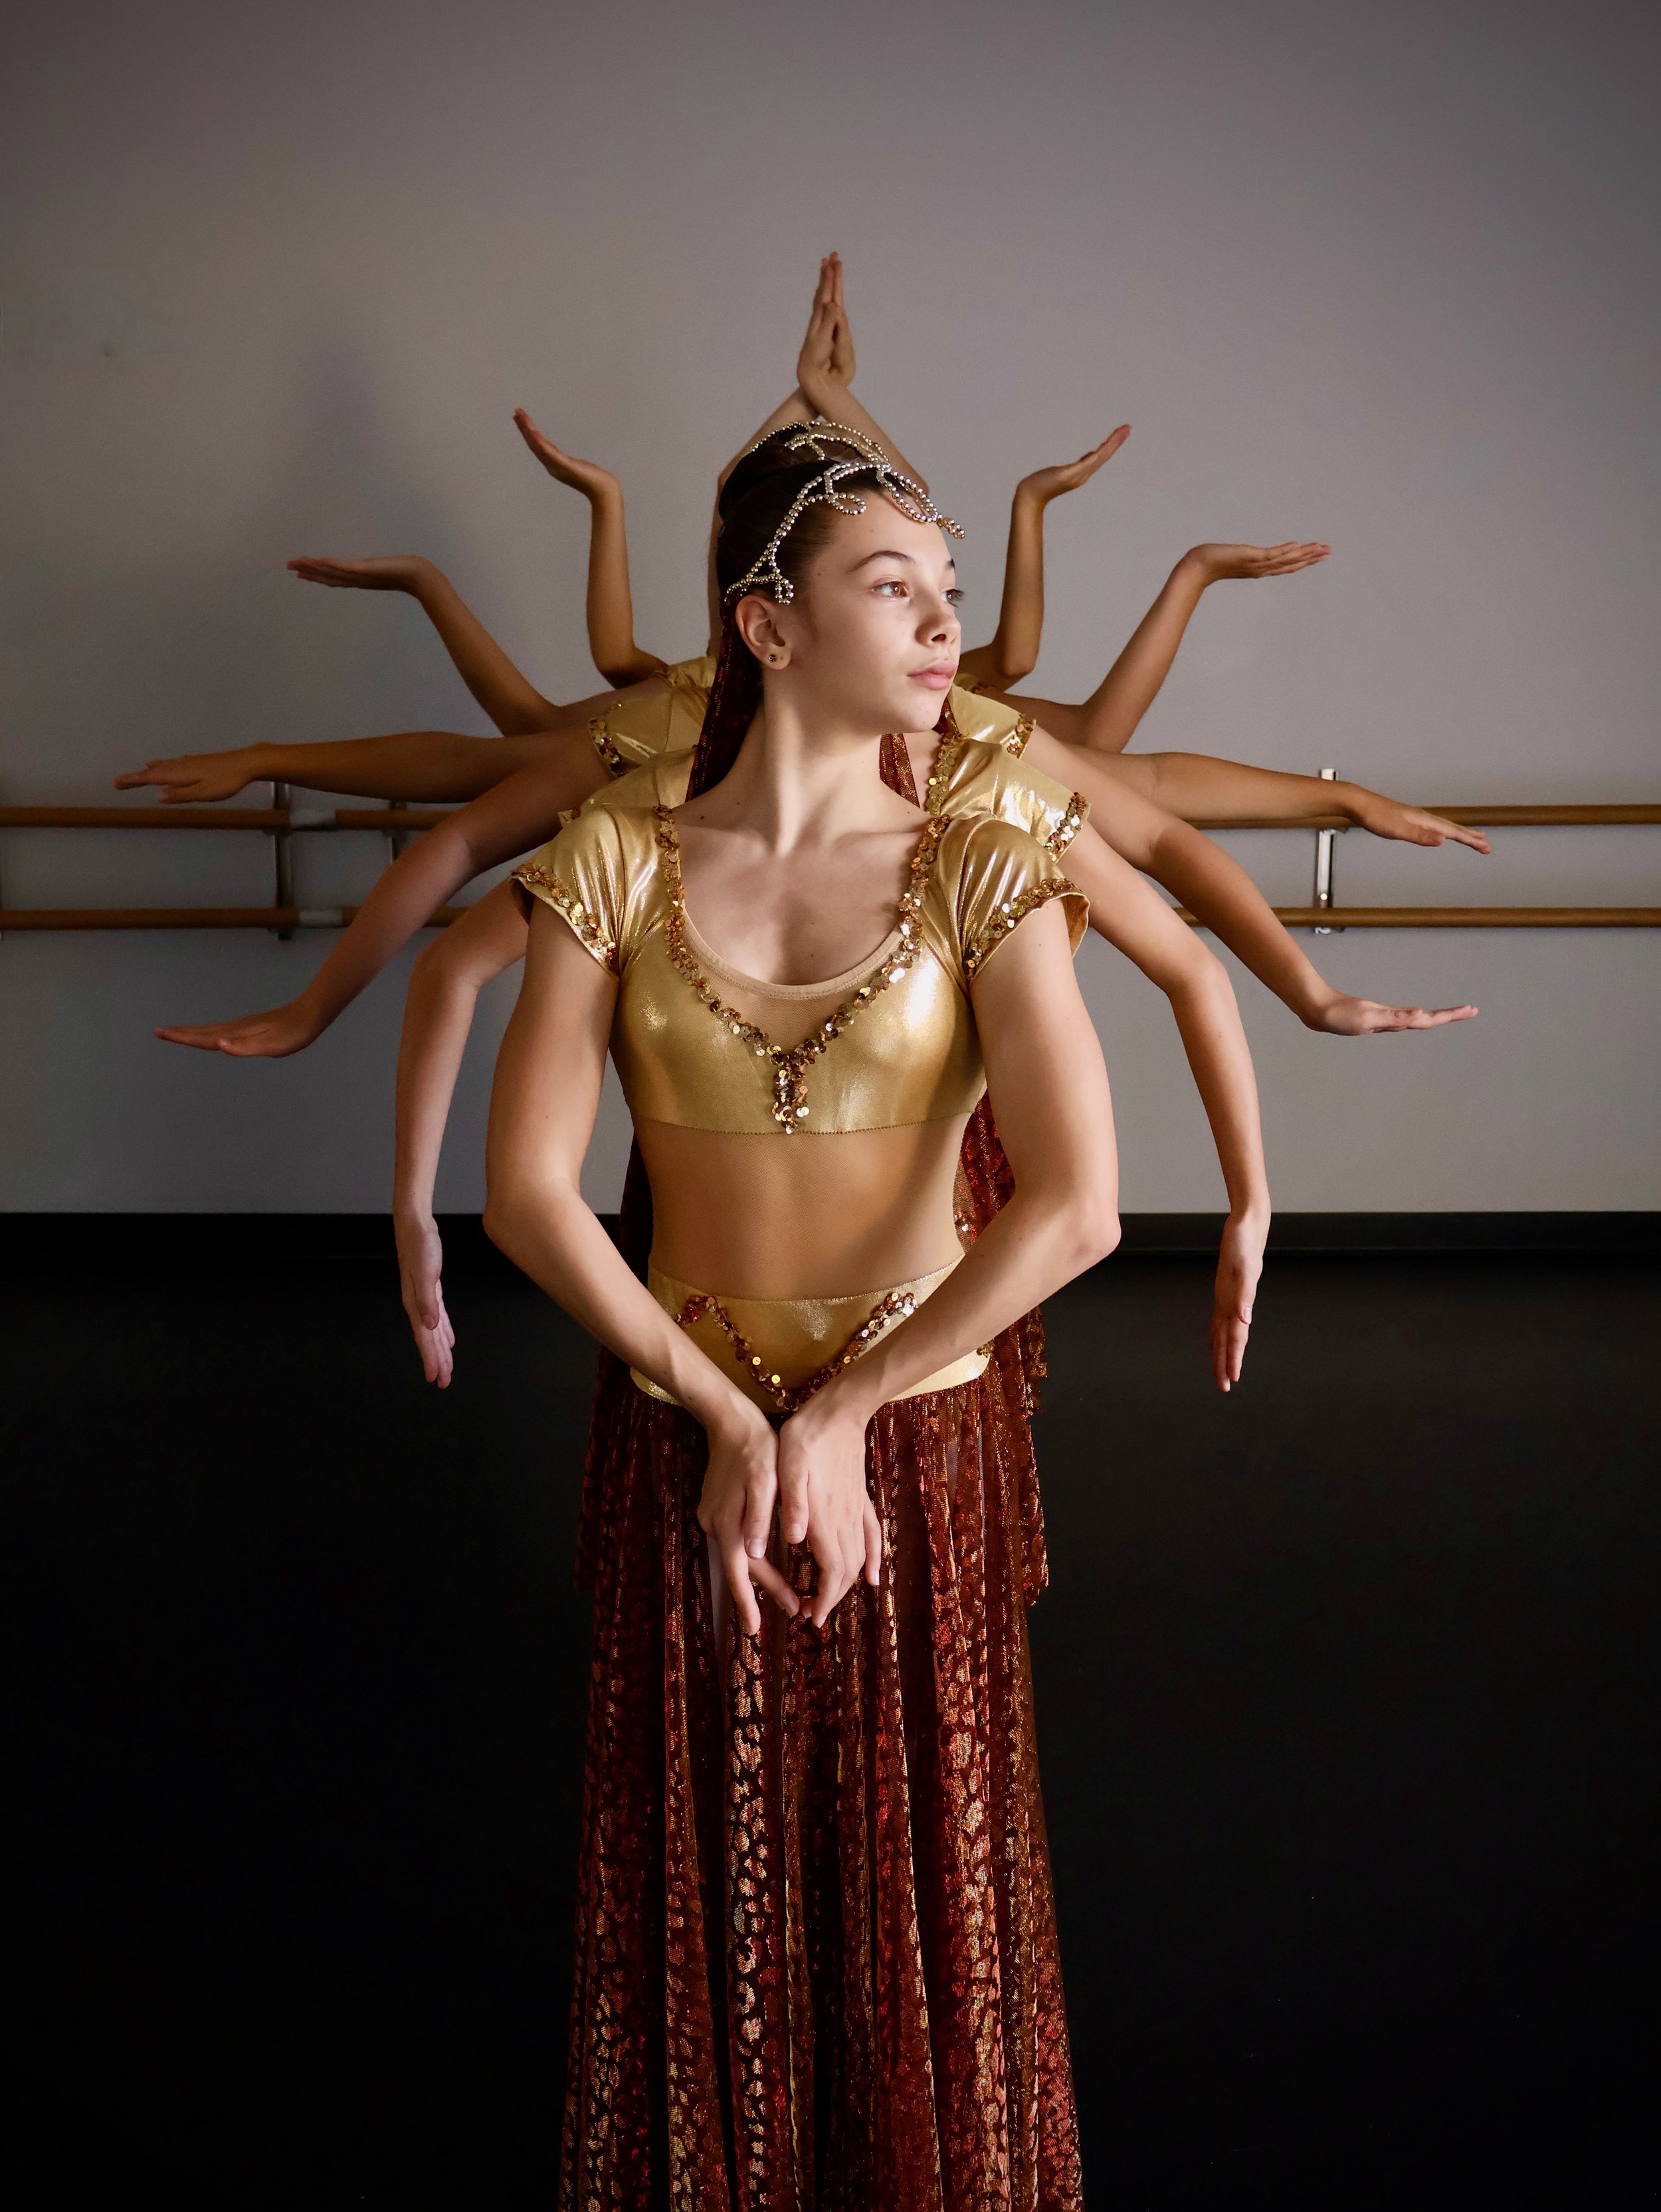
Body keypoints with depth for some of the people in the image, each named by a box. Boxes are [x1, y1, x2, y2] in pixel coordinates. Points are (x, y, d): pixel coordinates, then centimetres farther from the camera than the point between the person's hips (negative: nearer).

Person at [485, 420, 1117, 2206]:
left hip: (924, 1443, 0)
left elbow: (1077, 1204, -14)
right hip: (687, 1445, 1)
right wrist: (729, 1416, -11)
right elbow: (526, 1191, -7)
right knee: (706, 1912, 14)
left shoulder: (979, 877, -4)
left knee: (926, 1908, 12)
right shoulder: (619, 867, -2)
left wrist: (839, 1415, -13)